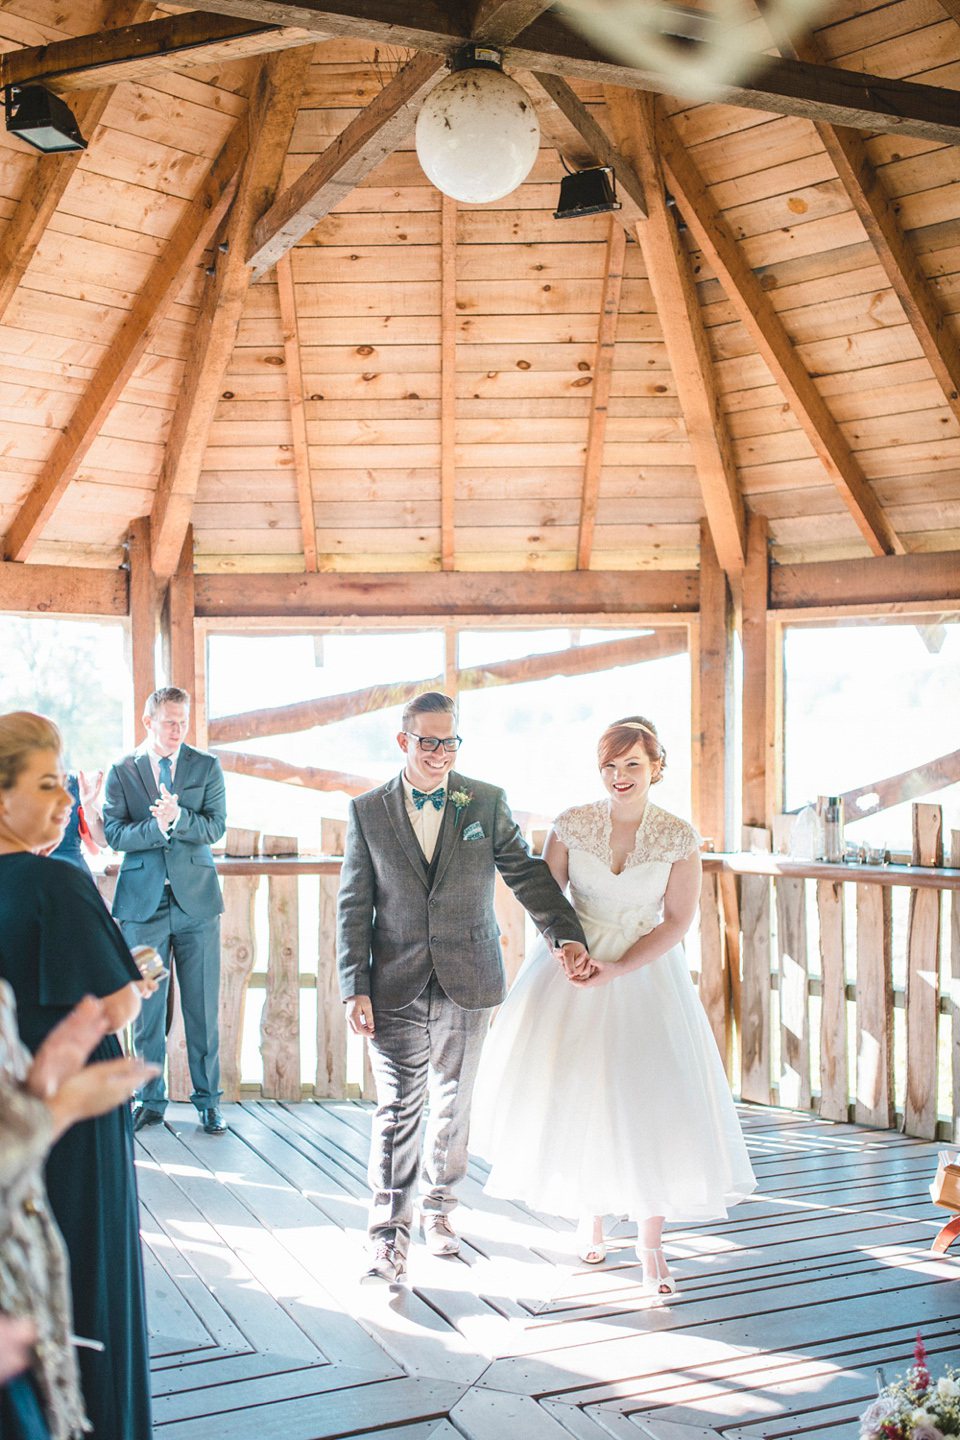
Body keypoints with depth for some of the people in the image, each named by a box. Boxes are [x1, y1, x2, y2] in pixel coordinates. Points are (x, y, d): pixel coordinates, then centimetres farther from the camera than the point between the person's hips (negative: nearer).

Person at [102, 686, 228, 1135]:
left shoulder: (207, 767, 5)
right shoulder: (121, 771, 5)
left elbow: (215, 827, -4)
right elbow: (113, 833, -4)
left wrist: (178, 817, -22)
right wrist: (158, 826, -19)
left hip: (196, 900, 0)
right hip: (142, 901, 0)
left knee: (203, 1008, 3)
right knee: (146, 1008, 7)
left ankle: (208, 1101, 13)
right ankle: (151, 1101, 19)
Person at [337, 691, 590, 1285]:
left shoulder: (487, 802, 2)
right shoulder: (367, 811, 0)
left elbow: (528, 873, 1)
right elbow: (354, 907, 1)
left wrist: (567, 932, -14)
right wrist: (355, 988, -5)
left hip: (467, 983, 2)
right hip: (395, 987, -1)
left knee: (453, 1104, 13)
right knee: (398, 1109, -2)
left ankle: (439, 1209, 32)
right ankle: (391, 1236, 5)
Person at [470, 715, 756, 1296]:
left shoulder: (679, 837, -8)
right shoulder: (572, 824, -5)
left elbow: (678, 921, -7)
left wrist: (617, 969, -16)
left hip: (646, 971, -1)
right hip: (574, 965, 1)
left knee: (651, 1099, -3)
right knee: (575, 1096, 5)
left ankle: (652, 1245, 11)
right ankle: (591, 1213, 30)